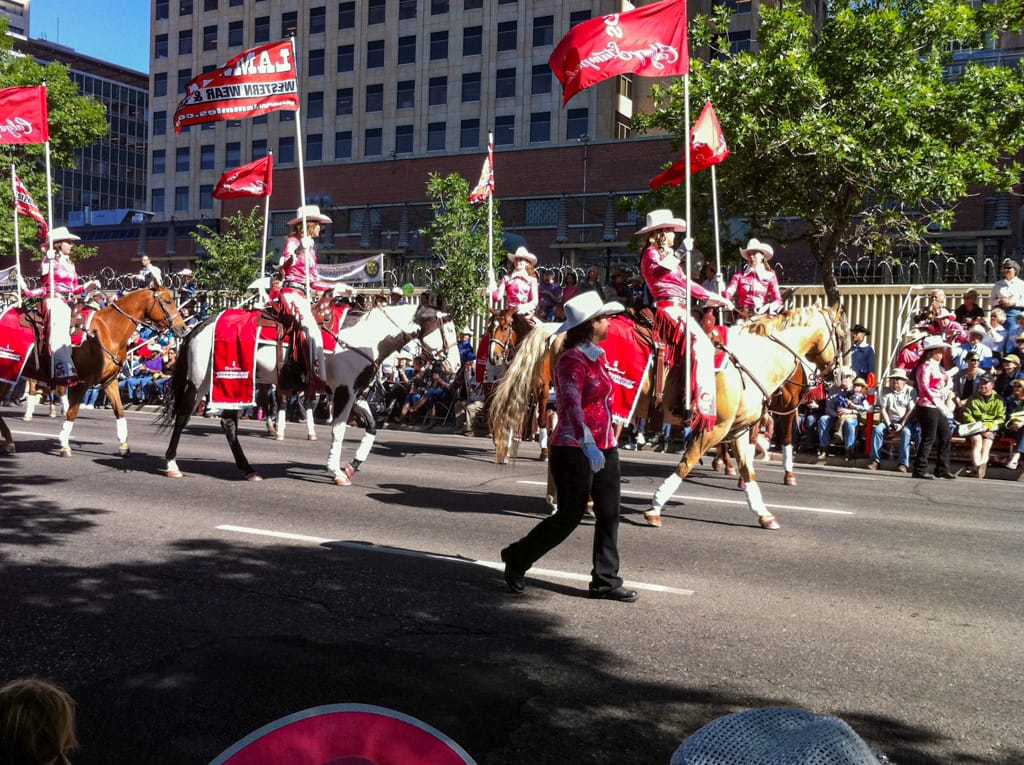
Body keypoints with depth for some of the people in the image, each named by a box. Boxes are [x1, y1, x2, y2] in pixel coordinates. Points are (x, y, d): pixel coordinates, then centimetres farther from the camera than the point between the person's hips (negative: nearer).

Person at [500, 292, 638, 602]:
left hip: (604, 447, 9)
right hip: (575, 449, -9)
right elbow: (571, 405, -29)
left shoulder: (596, 357, 13)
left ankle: (605, 581, 14)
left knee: (609, 513, 6)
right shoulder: (572, 360, -16)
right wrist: (587, 444, -41)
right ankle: (517, 559, 16)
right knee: (570, 516, -2)